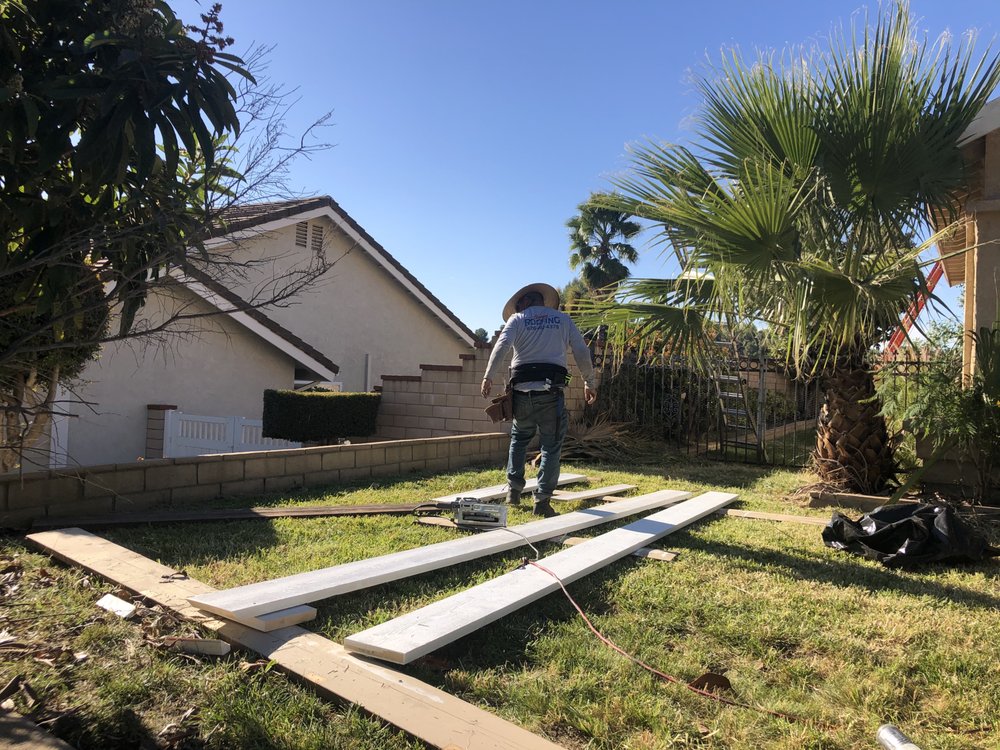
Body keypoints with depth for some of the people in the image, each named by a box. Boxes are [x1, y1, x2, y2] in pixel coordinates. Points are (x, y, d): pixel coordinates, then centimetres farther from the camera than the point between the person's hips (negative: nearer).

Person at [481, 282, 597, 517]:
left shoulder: (517, 319, 9)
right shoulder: (562, 319, 15)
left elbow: (502, 346, -9)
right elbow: (582, 352, 9)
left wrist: (488, 377, -11)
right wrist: (589, 382, 17)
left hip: (522, 391, 1)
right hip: (551, 392, -1)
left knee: (519, 438, 22)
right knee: (551, 446, 6)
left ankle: (514, 488, 20)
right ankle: (542, 500, 2)